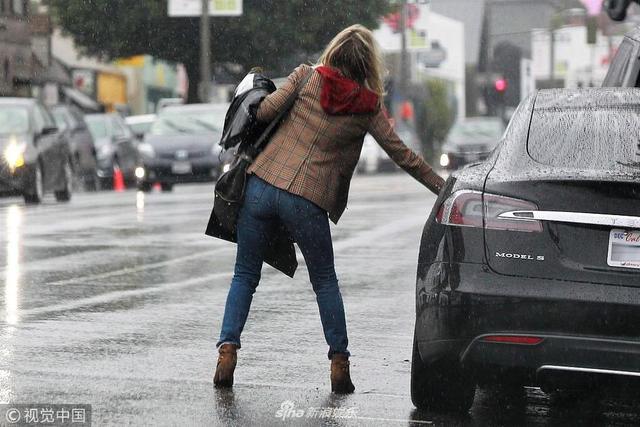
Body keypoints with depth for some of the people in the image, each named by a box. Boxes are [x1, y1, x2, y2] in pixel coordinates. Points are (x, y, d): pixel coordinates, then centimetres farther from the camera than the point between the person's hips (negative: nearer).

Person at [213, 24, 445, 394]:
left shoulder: (307, 77, 3)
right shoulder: (368, 107, 3)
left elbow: (265, 111, -1)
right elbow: (402, 154, 7)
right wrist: (443, 187, 16)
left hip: (261, 186, 1)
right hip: (307, 203, -1)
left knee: (245, 276, 11)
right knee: (325, 282, 17)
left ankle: (228, 349, -4)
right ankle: (339, 363, 12)